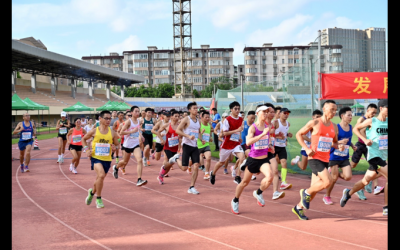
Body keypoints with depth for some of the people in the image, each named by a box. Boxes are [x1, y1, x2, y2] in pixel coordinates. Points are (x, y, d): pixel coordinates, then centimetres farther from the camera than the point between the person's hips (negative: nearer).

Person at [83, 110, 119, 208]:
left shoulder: (112, 133, -1)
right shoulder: (94, 131, -5)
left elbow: (117, 144, 11)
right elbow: (83, 139, 11)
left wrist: (114, 146, -12)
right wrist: (86, 149, -3)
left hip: (107, 159, 3)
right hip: (96, 157, -3)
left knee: (99, 179, 14)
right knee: (101, 175, -26)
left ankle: (92, 192, 49)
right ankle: (98, 199, -8)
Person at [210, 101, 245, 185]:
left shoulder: (241, 119, 4)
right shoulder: (227, 120, -14)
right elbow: (224, 133, -19)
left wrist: (239, 137, 10)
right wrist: (236, 130, -26)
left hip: (236, 144, 4)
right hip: (227, 144, -4)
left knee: (242, 158, -22)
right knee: (221, 162, 13)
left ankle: (237, 177, -12)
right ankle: (213, 174, 42)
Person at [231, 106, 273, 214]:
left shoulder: (267, 127, 2)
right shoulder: (253, 127, -14)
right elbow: (248, 142, -32)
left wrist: (269, 147, 11)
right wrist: (262, 134, -35)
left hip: (264, 159, 4)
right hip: (253, 159, -3)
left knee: (270, 176, -23)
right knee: (245, 182, 12)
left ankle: (258, 193, 7)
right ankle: (235, 201, 37)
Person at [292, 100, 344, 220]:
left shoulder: (334, 127, 11)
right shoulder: (314, 123, -6)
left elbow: (334, 142, 23)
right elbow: (298, 134, 0)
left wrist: (339, 146, -1)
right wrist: (307, 149, -11)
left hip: (325, 160, 7)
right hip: (315, 158, -7)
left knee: (315, 187, 10)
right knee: (328, 181, -22)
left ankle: (299, 207, 27)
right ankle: (306, 192, 3)